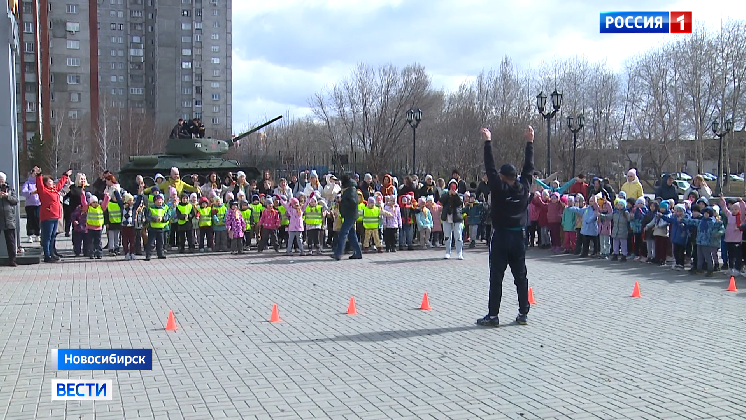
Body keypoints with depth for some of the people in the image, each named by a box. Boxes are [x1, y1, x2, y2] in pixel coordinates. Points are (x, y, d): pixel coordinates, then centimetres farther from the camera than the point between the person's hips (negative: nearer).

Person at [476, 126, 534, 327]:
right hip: (518, 237, 4)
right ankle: (523, 313, 13)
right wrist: (530, 142, 17)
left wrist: (488, 143, -2)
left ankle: (493, 315, -3)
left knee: (496, 277, -3)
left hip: (500, 237, -4)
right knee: (521, 276, 10)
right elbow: (529, 167, 11)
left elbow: (490, 167, -8)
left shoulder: (499, 188, -10)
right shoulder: (524, 188, 1)